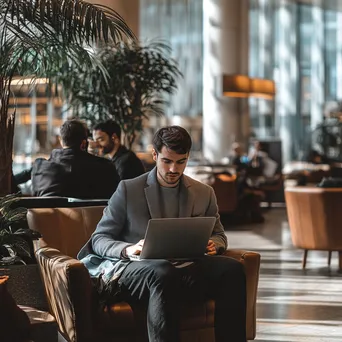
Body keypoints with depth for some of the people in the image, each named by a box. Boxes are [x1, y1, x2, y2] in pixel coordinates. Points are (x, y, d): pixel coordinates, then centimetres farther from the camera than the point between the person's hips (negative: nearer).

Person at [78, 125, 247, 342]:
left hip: (187, 268, 3)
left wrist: (213, 245, -1)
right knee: (164, 271, -40)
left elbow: (219, 235, 26)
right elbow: (99, 239, 7)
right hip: (134, 270, -3)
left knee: (232, 269, -27)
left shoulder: (204, 193, 17)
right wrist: (128, 249, -17)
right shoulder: (128, 189, 7)